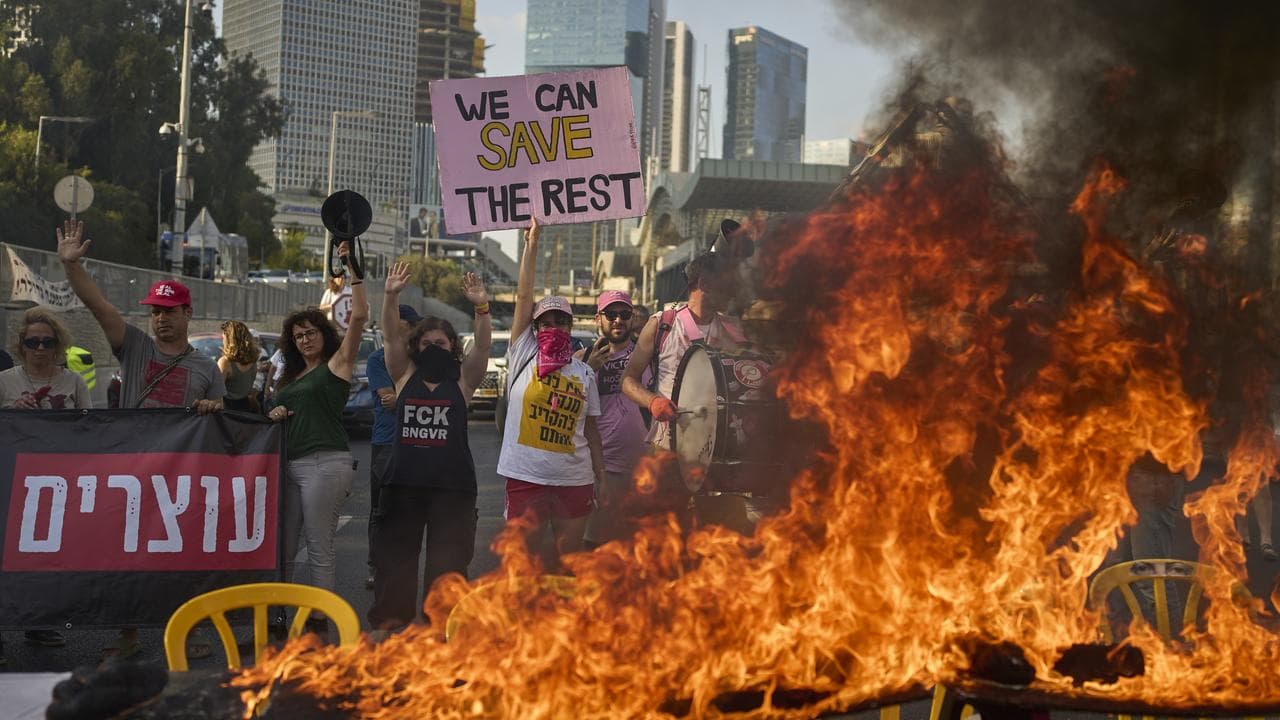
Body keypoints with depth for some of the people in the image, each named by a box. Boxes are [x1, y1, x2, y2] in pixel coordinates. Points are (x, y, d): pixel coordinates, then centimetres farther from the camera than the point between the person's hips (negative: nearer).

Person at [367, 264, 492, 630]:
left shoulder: (463, 380, 4)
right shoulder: (405, 375, 7)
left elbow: (483, 344, -10)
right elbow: (391, 336, -5)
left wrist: (481, 307, -26)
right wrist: (390, 297, -20)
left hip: (453, 481, -2)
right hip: (404, 478, 2)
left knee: (448, 554, 1)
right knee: (395, 548, 8)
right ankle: (391, 613, 20)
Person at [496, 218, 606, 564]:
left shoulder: (584, 372, 11)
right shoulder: (524, 356, 4)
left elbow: (590, 428, 14)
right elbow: (523, 296, 1)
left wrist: (601, 476, 9)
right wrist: (532, 244, 0)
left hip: (574, 479, 2)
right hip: (526, 475, -2)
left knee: (570, 556, 7)